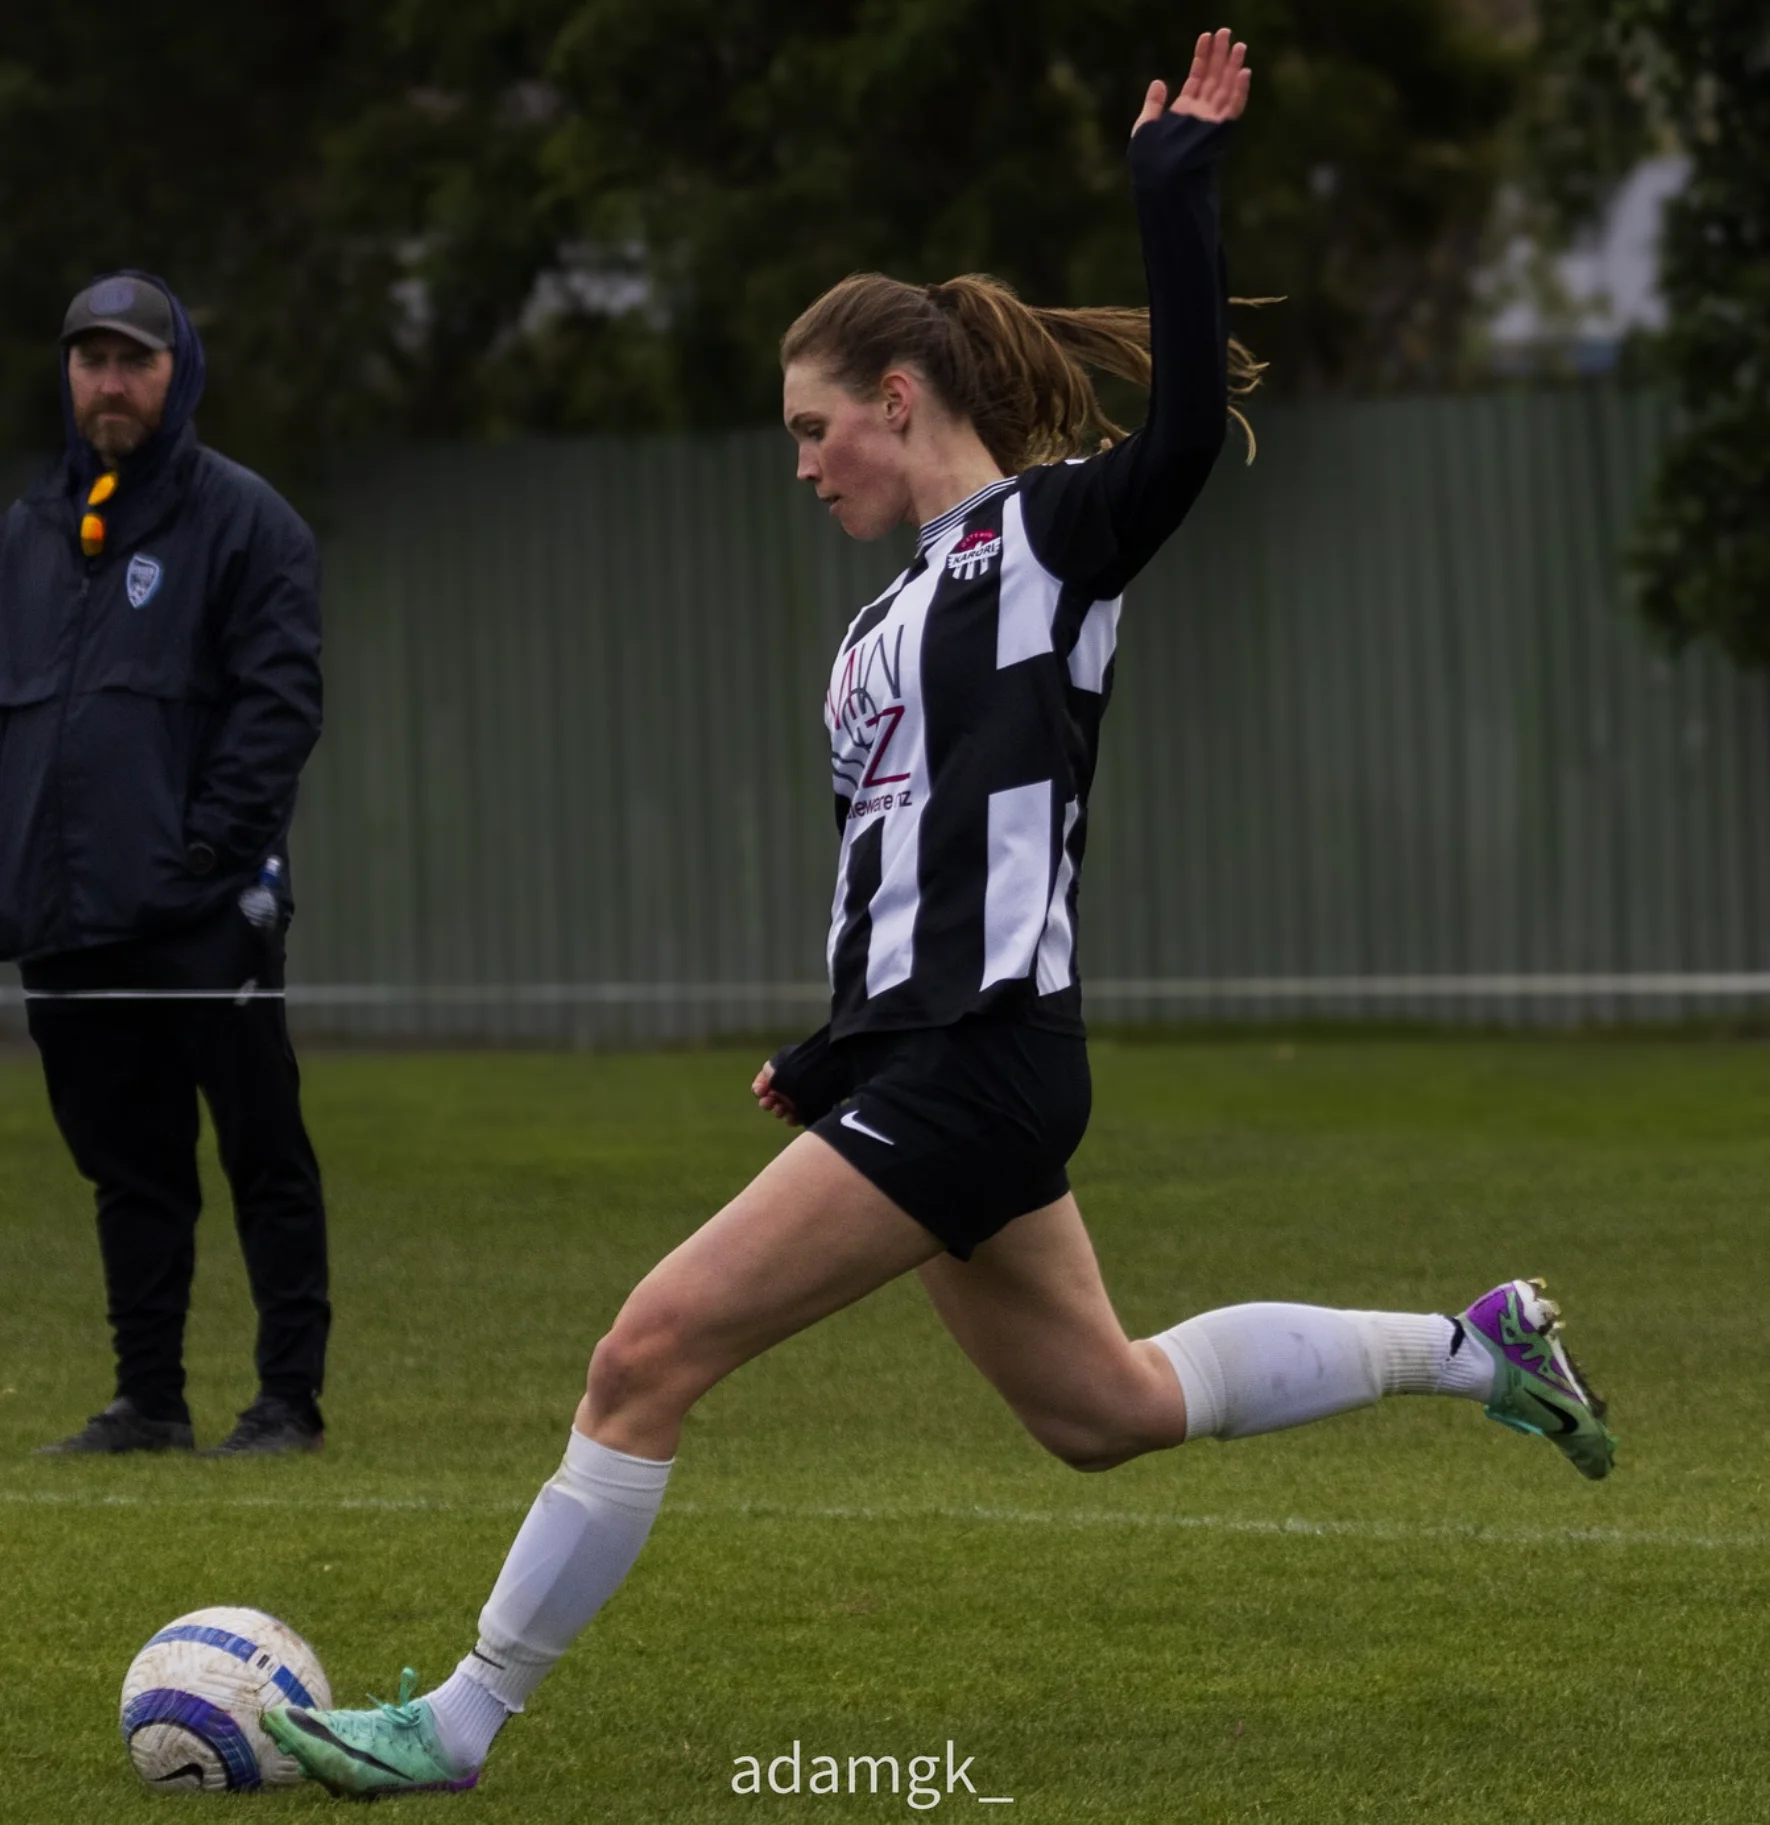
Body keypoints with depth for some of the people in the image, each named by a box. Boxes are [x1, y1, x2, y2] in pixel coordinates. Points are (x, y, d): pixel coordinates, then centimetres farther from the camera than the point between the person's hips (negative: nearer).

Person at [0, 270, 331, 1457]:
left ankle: (291, 1398, 1)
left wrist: (215, 851, -14)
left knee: (263, 1155, -3)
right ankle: (149, 1400, 14)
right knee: (128, 1167, 9)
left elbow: (281, 699, -6)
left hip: (204, 915, -5)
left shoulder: (242, 521, 0)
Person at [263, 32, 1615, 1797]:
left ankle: (464, 1717, -7)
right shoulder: (906, 604, 19)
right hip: (916, 1057, 10)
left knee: (651, 1350, -13)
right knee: (1107, 1408, 19)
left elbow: (1186, 425, -25)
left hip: (980, 1059, -10)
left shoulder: (1053, 529, -5)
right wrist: (835, 1051, 26)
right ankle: (1472, 1346, 32)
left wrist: (1174, 190, -29)